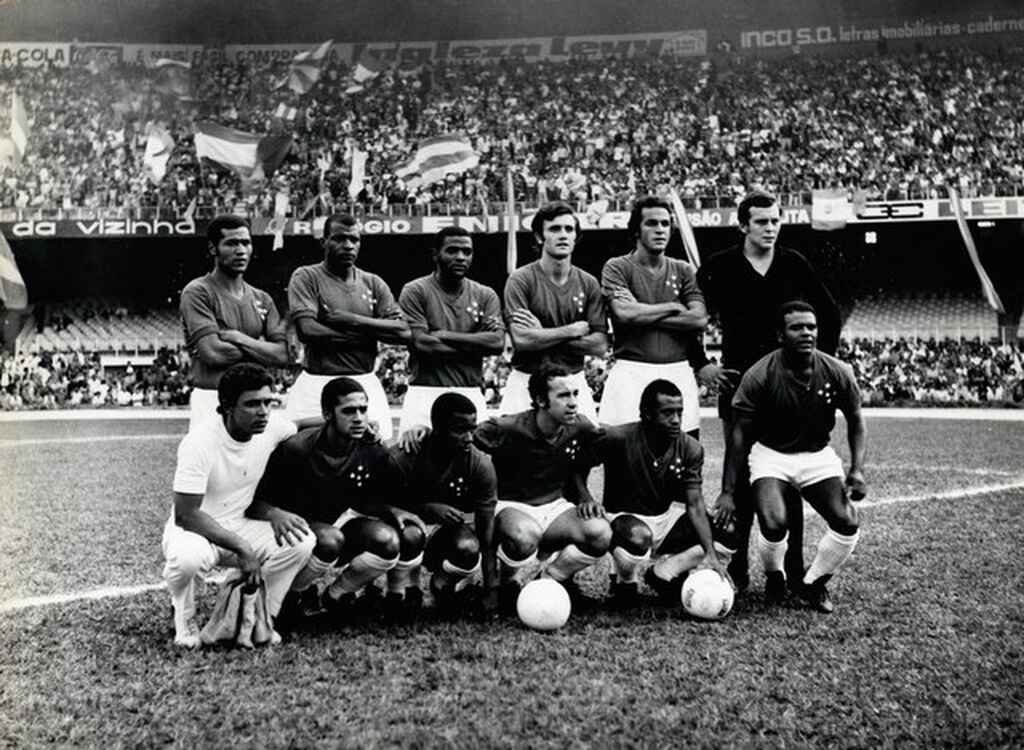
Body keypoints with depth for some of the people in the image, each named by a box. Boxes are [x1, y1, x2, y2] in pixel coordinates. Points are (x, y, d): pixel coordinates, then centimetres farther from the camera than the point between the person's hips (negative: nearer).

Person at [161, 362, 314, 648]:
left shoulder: (271, 427, -11)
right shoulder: (199, 443, -25)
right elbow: (185, 515, -25)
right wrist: (241, 548, -28)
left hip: (240, 527, 5)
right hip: (193, 529, -5)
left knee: (302, 541, -20)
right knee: (189, 557, -40)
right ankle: (184, 616, -5)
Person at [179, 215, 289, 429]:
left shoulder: (262, 299, 14)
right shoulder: (197, 292, -3)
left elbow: (282, 355, 4)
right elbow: (212, 352, -14)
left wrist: (239, 339, -9)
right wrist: (259, 347, -1)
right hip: (211, 400, -5)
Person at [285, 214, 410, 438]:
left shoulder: (373, 283, 12)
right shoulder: (306, 277, 2)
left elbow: (403, 331, 0)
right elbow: (307, 330, -14)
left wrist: (349, 319, -10)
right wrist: (371, 333, -8)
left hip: (366, 384, 3)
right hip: (317, 384, -3)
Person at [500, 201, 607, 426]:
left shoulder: (588, 284, 6)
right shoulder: (520, 280, -5)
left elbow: (600, 344, -2)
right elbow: (521, 339, -16)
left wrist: (544, 334, -9)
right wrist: (575, 330, -8)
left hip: (574, 380, 3)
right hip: (527, 380, -3)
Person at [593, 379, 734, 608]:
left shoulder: (690, 449, -8)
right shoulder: (618, 439, -20)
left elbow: (694, 505, -12)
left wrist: (710, 554, -23)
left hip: (666, 517, 5)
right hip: (625, 518, -5)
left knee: (728, 540, -11)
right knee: (638, 537, -41)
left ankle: (663, 572, 3)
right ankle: (626, 583, -6)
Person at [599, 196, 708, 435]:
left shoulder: (683, 270, 14)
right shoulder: (617, 267, 4)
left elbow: (699, 319, 0)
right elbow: (625, 313, -12)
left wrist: (643, 315, -5)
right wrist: (673, 307, -1)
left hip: (678, 372, 3)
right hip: (631, 371, -3)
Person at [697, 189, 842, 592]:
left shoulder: (795, 265, 5)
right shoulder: (719, 268, -1)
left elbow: (830, 315, 15)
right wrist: (700, 365, 1)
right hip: (738, 385, -1)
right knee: (740, 477, 1)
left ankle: (794, 567, 11)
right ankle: (737, 569, 8)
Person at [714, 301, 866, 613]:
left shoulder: (837, 373, -10)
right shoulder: (759, 376, -18)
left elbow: (855, 420, 6)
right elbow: (739, 435, -11)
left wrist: (857, 470, -7)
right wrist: (727, 492, -12)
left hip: (818, 454, 3)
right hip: (770, 453, -3)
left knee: (848, 525, -16)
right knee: (774, 523, -26)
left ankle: (813, 583, 13)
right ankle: (774, 576, 10)